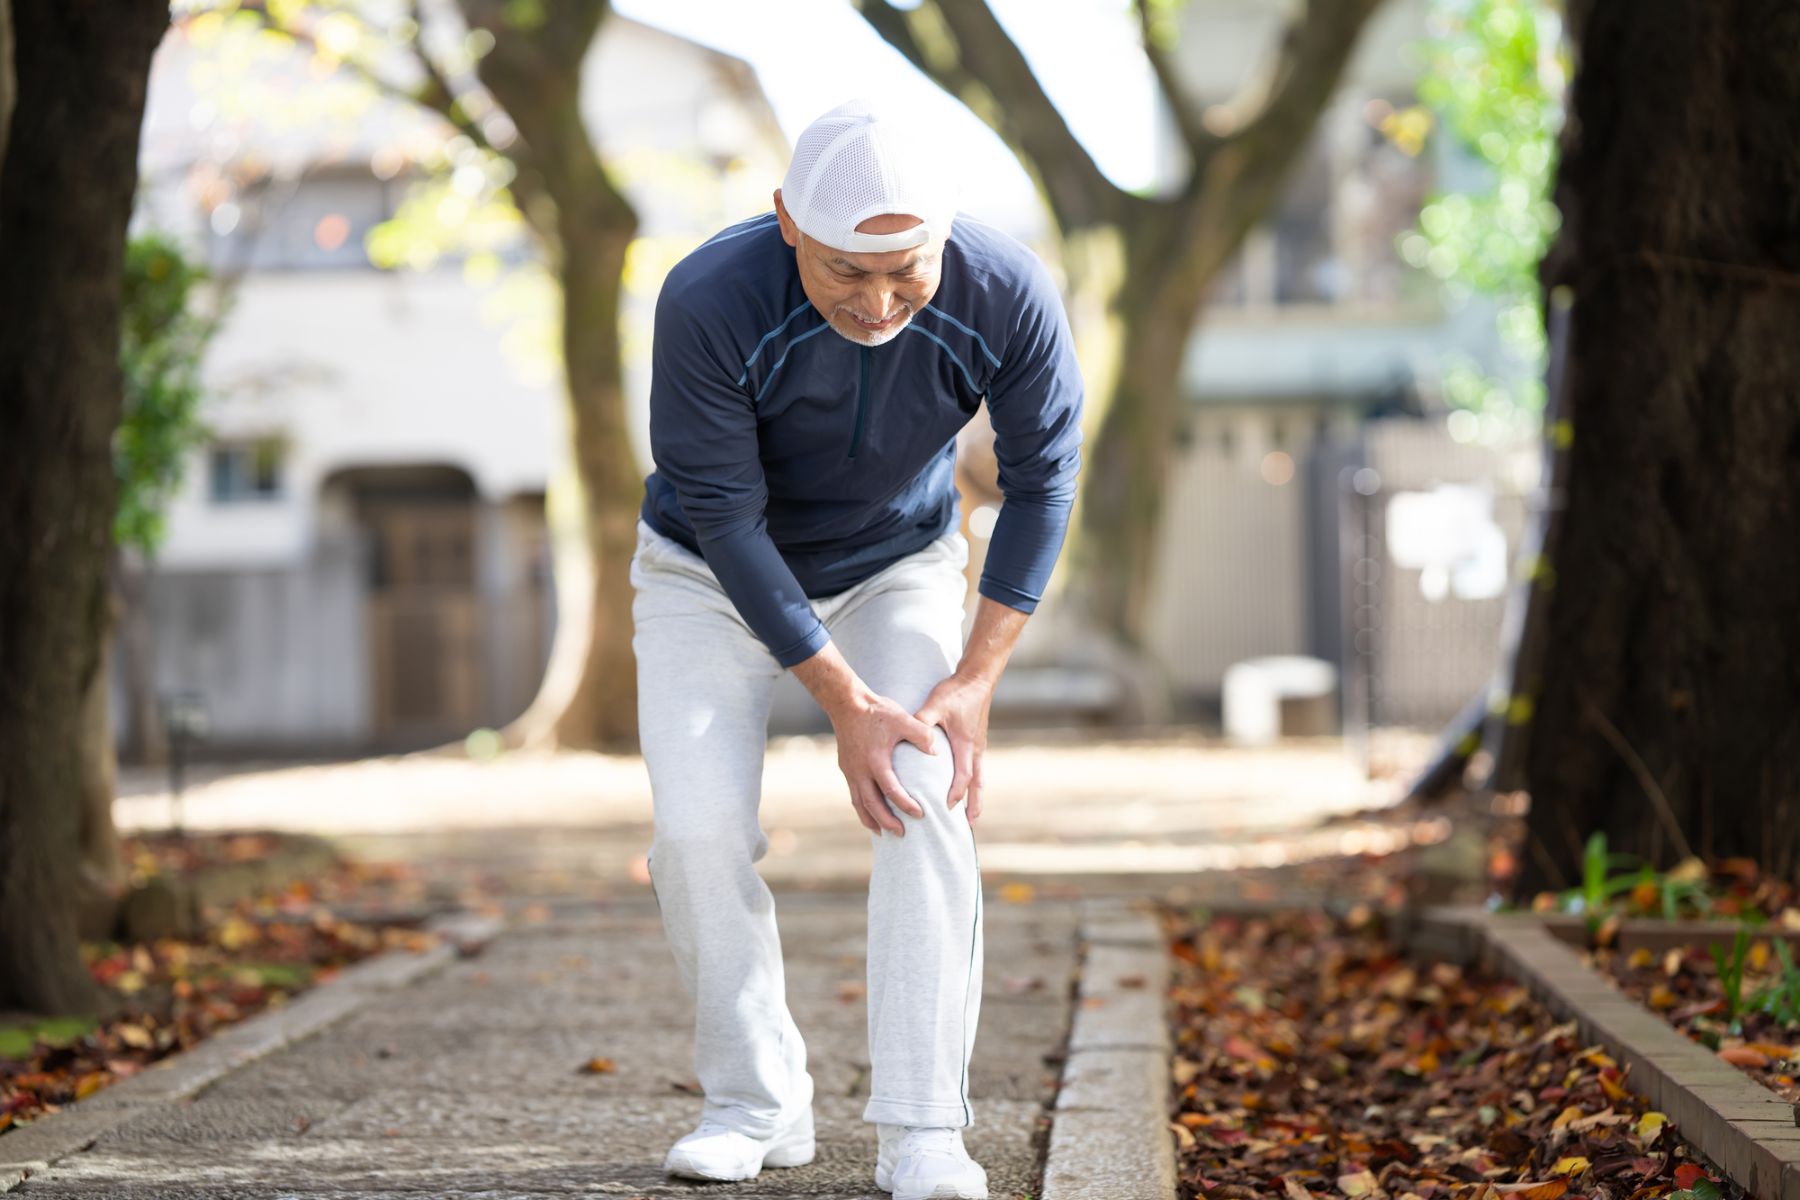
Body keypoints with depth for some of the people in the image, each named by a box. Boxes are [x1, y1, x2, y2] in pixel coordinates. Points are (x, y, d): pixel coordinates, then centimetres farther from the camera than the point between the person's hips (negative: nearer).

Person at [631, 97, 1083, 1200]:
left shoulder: (1008, 298, -29)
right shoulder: (707, 305, -35)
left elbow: (1043, 479, -12)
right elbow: (726, 520, -26)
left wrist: (976, 679, -16)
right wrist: (845, 703, -28)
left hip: (899, 569, 1)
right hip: (712, 575, -1)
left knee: (931, 804, -17)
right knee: (701, 829, -13)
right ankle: (759, 1106, 6)